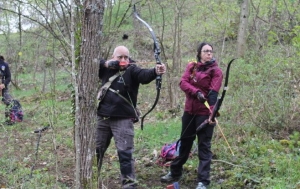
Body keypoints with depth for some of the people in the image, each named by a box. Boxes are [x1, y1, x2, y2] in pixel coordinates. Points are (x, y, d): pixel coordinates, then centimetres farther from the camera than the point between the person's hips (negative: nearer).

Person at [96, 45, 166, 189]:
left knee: (125, 152, -4)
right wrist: (105, 64, -13)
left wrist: (155, 71, -49)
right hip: (102, 117, 5)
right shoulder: (107, 68, 6)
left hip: (123, 119, -5)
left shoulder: (132, 70, -7)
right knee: (96, 150, 18)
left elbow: (144, 75, -27)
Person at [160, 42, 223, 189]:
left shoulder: (216, 71, -8)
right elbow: (183, 83, -8)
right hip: (189, 111, 5)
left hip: (204, 113, -5)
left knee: (204, 146, -1)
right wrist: (196, 92, -25)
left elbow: (213, 93, -19)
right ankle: (175, 172, 32)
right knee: (184, 142, 17)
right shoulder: (191, 66, 6)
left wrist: (212, 113, -33)